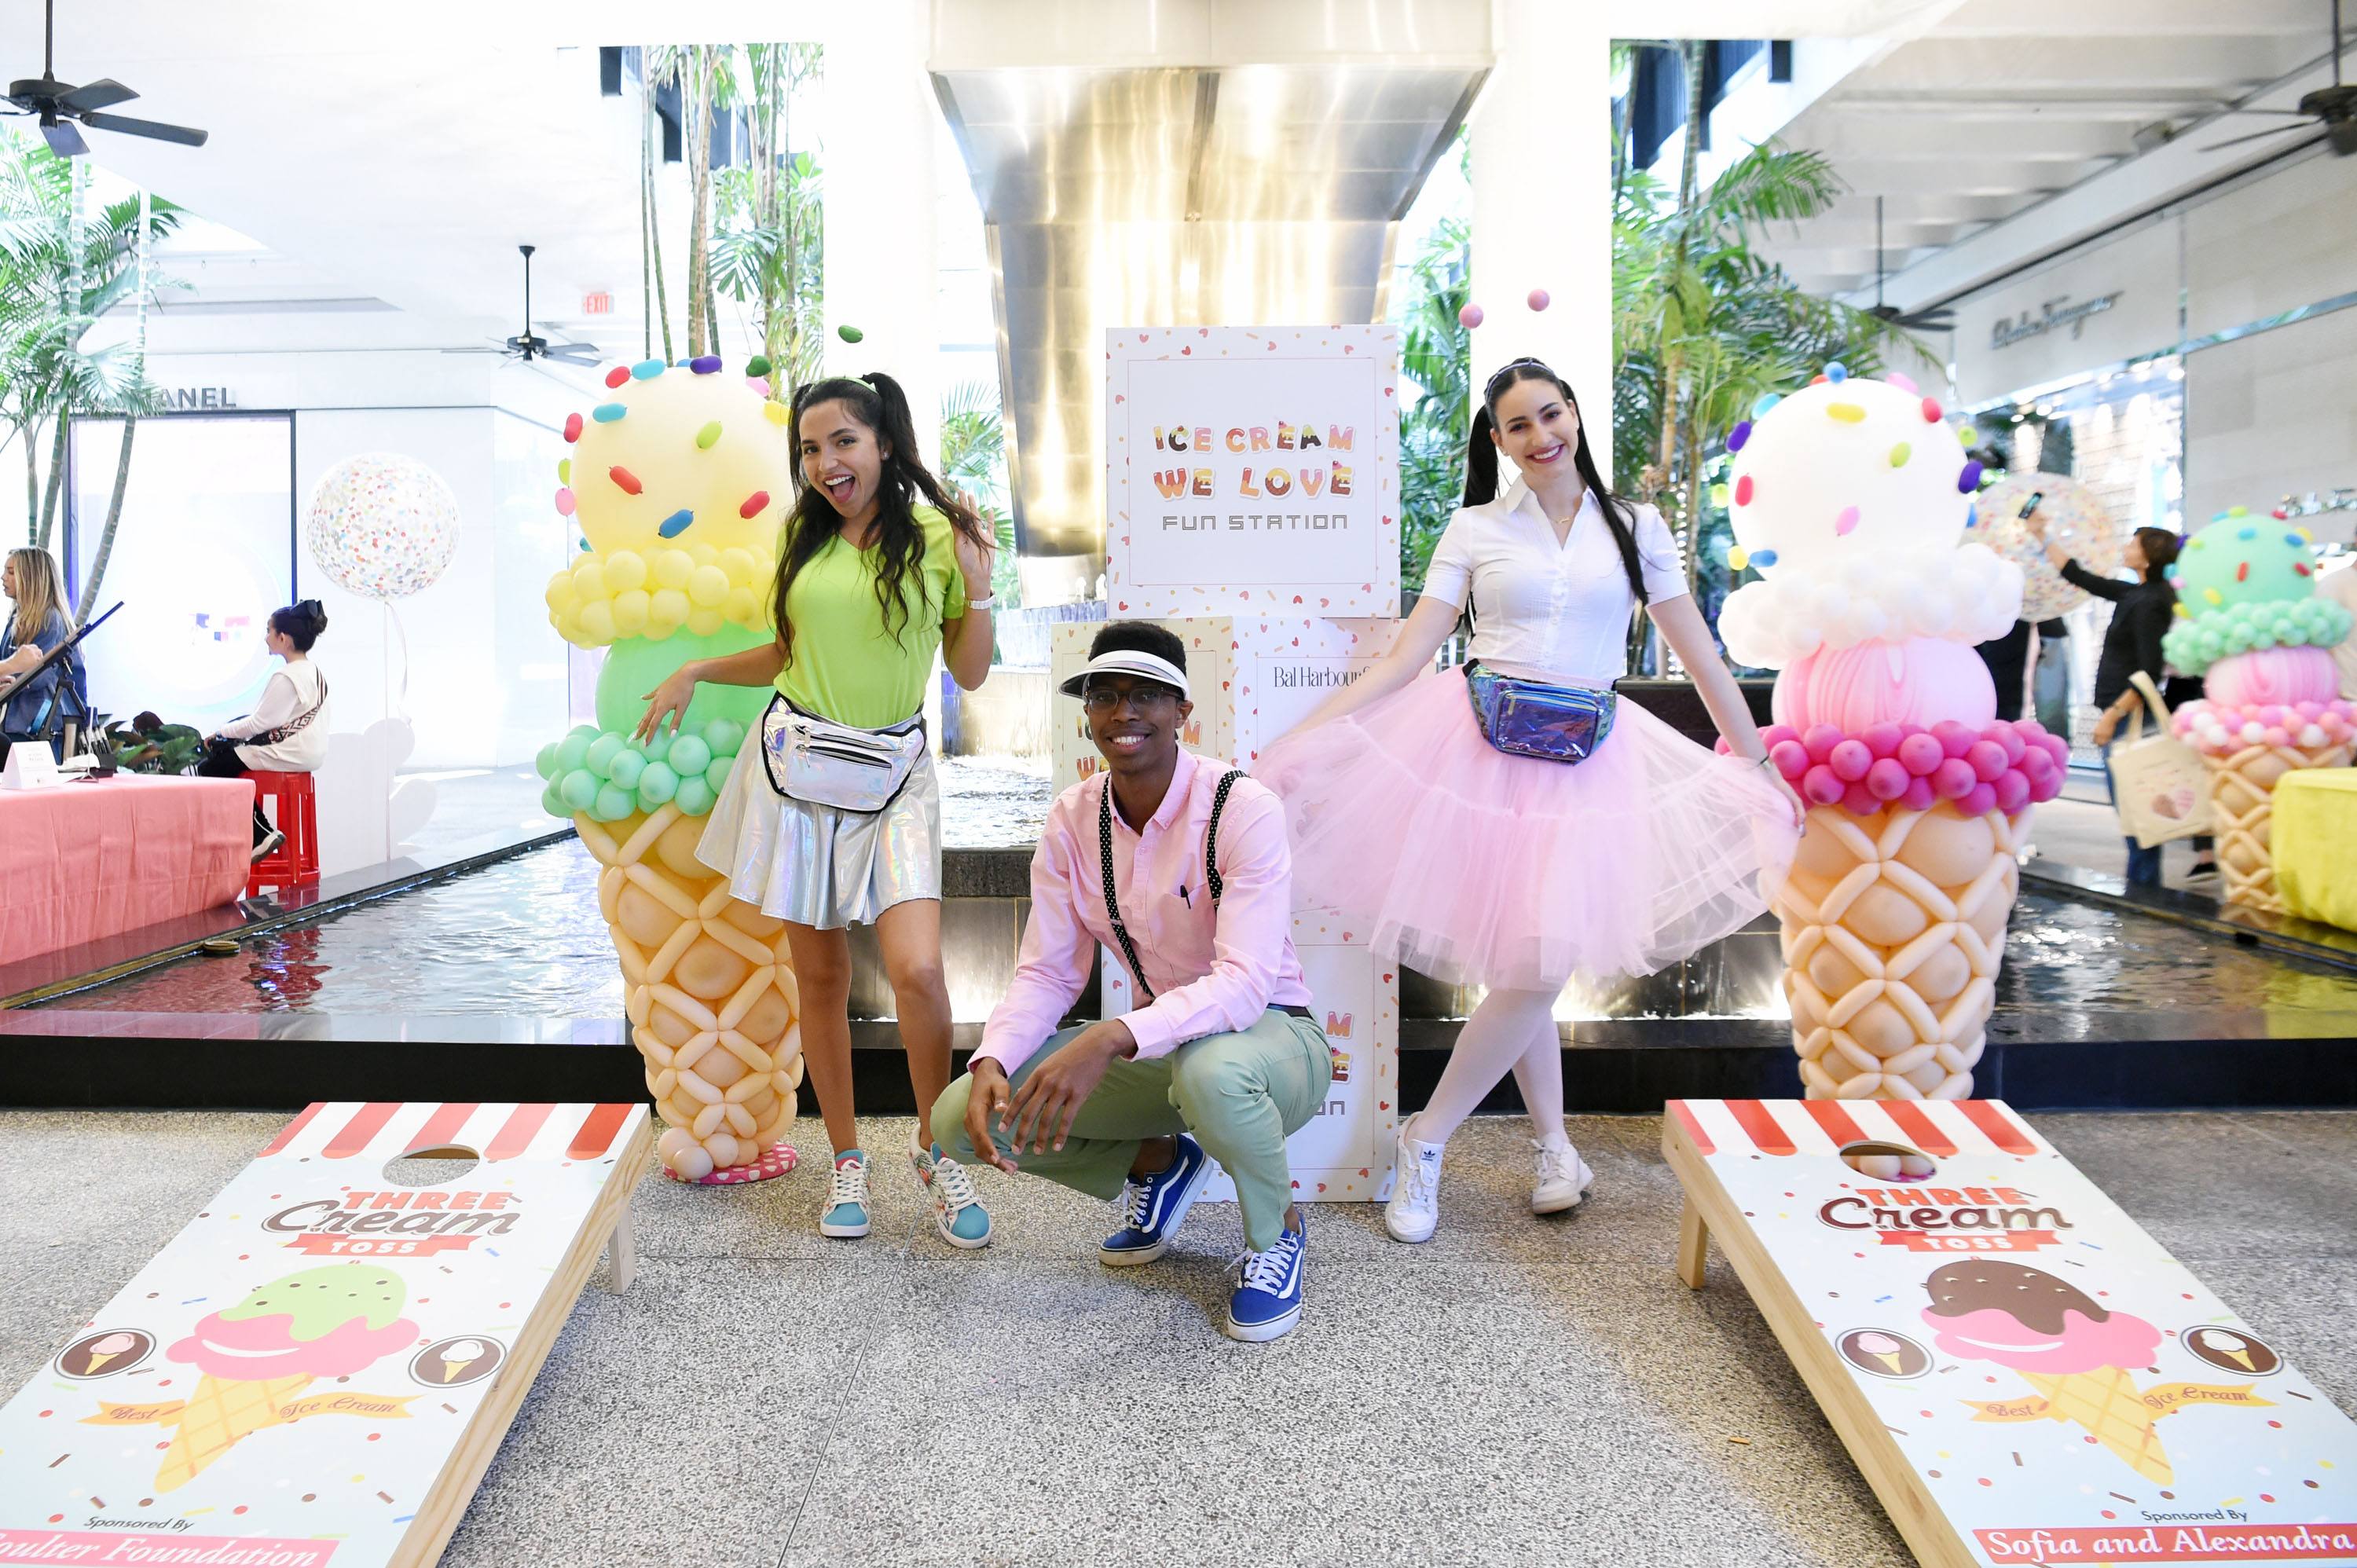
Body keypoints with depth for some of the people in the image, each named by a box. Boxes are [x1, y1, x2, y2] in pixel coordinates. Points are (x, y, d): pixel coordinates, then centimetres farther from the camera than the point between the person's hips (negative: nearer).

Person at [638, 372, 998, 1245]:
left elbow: (970, 673, 3)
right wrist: (696, 672, 14)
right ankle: (847, 1161, 22)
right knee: (820, 976, 7)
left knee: (917, 972, -16)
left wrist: (978, 584, -9)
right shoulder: (804, 537, 9)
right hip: (795, 761, 3)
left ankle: (938, 1151, 7)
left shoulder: (937, 538, 0)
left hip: (891, 775, -3)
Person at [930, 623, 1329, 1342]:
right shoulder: (1073, 819, -4)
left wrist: (1111, 1039, -45)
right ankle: (1157, 1161, 13)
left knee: (1211, 1070, -42)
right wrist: (992, 1061, -23)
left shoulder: (1241, 808, -21)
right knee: (959, 1118, -11)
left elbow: (1246, 984, -31)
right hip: (1160, 1047, 5)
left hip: (1271, 1035, -5)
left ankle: (1277, 1231, -7)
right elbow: (1047, 972, -3)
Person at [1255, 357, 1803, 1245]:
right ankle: (1554, 1146, 23)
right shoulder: (1475, 530, 5)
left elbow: (1698, 653, 12)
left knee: (1538, 966, -10)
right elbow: (1405, 657, 1)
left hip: (1588, 754, 1)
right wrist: (1297, 741, -7)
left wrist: (1759, 763, 11)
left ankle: (1425, 1140, 7)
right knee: (1524, 969, 1)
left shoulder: (1633, 528, 9)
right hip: (1482, 743, -1)